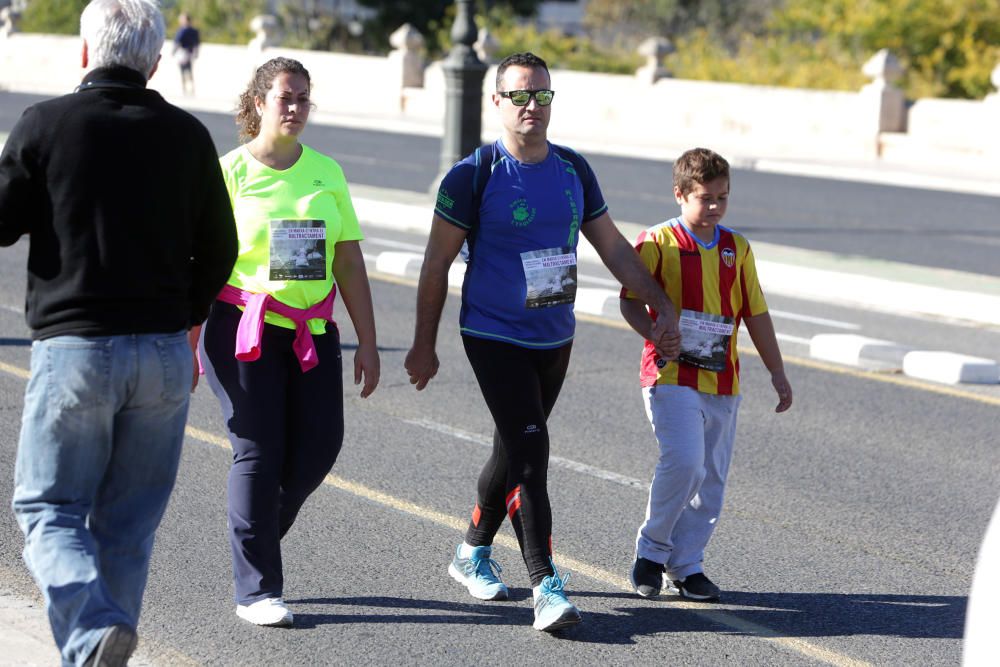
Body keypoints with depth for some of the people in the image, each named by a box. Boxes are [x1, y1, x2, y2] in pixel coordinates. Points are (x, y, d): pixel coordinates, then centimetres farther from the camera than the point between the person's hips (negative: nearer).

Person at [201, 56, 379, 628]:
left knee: (320, 444, -2)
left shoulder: (327, 172, 10)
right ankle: (256, 590, 4)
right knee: (258, 450, -5)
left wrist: (368, 342, 9)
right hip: (244, 325, -4)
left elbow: (348, 262, 12)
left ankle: (257, 535, 25)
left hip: (312, 330, 4)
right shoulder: (230, 172, -2)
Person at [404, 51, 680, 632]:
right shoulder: (474, 176, -10)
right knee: (530, 453, -15)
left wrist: (664, 308, 8)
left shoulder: (574, 170, 5)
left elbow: (613, 246, 13)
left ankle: (474, 553, 36)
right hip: (495, 338, -5)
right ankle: (546, 588, -15)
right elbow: (437, 264, -5)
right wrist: (424, 344, -4)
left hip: (555, 339, 6)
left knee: (515, 451, 16)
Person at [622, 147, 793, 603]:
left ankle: (686, 564, 17)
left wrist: (778, 373, 16)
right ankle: (651, 549, -1)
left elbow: (756, 314, 17)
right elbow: (630, 301, -1)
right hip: (672, 376, -5)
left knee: (711, 478, 5)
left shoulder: (737, 248, 12)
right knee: (684, 461, -20)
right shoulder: (657, 242, -2)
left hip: (722, 380, 5)